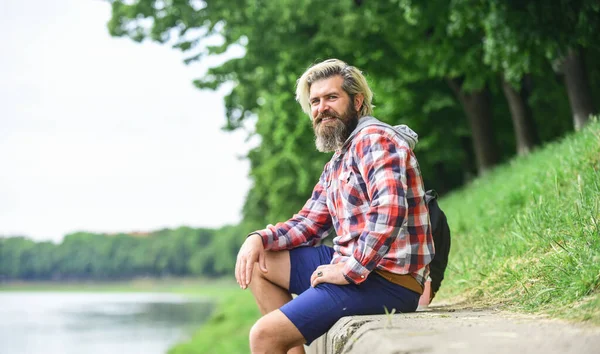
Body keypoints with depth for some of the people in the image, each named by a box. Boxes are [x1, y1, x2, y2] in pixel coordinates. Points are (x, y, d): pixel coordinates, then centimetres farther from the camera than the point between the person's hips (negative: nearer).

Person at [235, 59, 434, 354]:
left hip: (387, 281, -10)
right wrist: (259, 238, 5)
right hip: (353, 266, 10)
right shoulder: (337, 163, 20)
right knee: (258, 263, 13)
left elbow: (390, 210, -25)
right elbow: (308, 224, 23)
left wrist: (349, 269, -24)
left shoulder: (374, 139, -10)